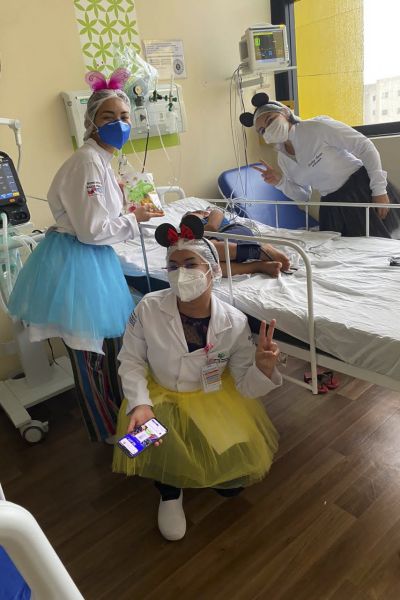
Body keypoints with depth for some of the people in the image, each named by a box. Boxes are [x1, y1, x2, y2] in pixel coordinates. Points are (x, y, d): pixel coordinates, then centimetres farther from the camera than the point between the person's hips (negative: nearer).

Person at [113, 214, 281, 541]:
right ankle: (170, 493, 8)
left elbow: (245, 386, -14)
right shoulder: (149, 308, -23)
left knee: (233, 482, -5)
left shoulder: (235, 322, -22)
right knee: (151, 442, -29)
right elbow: (131, 361, -10)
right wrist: (140, 404, -26)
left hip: (213, 398, 0)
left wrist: (263, 368, -36)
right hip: (160, 396, 0)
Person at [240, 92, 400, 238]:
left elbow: (365, 146, -13)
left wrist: (379, 189, -17)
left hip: (362, 190, -6)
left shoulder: (317, 127, -15)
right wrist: (280, 182, -7)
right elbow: (303, 196, 12)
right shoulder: (282, 159, 4)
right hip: (332, 208, 6)